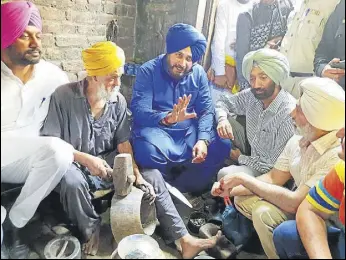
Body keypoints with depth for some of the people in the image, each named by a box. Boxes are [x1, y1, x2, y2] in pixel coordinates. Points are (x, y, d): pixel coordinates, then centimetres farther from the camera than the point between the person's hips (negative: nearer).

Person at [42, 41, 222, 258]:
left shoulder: (119, 101, -2)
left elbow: (123, 144, -2)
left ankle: (185, 240, -5)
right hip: (75, 166, -4)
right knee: (71, 180, -38)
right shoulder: (64, 96, -15)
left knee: (152, 175, -10)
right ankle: (91, 231, -6)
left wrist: (138, 176, -15)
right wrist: (85, 159, -27)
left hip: (109, 164, 4)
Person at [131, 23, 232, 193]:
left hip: (189, 130, 4)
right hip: (157, 129, -3)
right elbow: (139, 111, -21)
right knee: (148, 150, -37)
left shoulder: (198, 74, 3)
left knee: (222, 145, -20)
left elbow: (206, 110, -2)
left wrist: (203, 140, -22)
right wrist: (167, 119, -41)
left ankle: (182, 190, -7)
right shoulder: (148, 71, -9)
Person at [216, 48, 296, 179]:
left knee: (225, 175, -27)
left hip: (268, 172, -6)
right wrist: (222, 119, -19)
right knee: (225, 119, -10)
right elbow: (224, 101, 5)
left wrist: (241, 158, -12)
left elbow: (276, 166, -27)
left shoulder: (290, 113, -30)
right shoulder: (252, 95, -12)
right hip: (252, 153, 6)